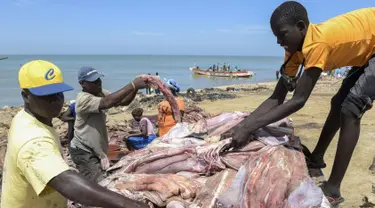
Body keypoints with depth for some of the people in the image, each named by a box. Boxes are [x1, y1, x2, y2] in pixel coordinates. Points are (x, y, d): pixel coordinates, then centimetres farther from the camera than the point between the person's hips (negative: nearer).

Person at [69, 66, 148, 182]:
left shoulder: (101, 93, 3)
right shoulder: (83, 99, -23)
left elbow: (123, 102, -4)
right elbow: (107, 103, -40)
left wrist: (136, 88, -23)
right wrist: (133, 85, -41)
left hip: (96, 150, 9)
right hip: (83, 151, -9)